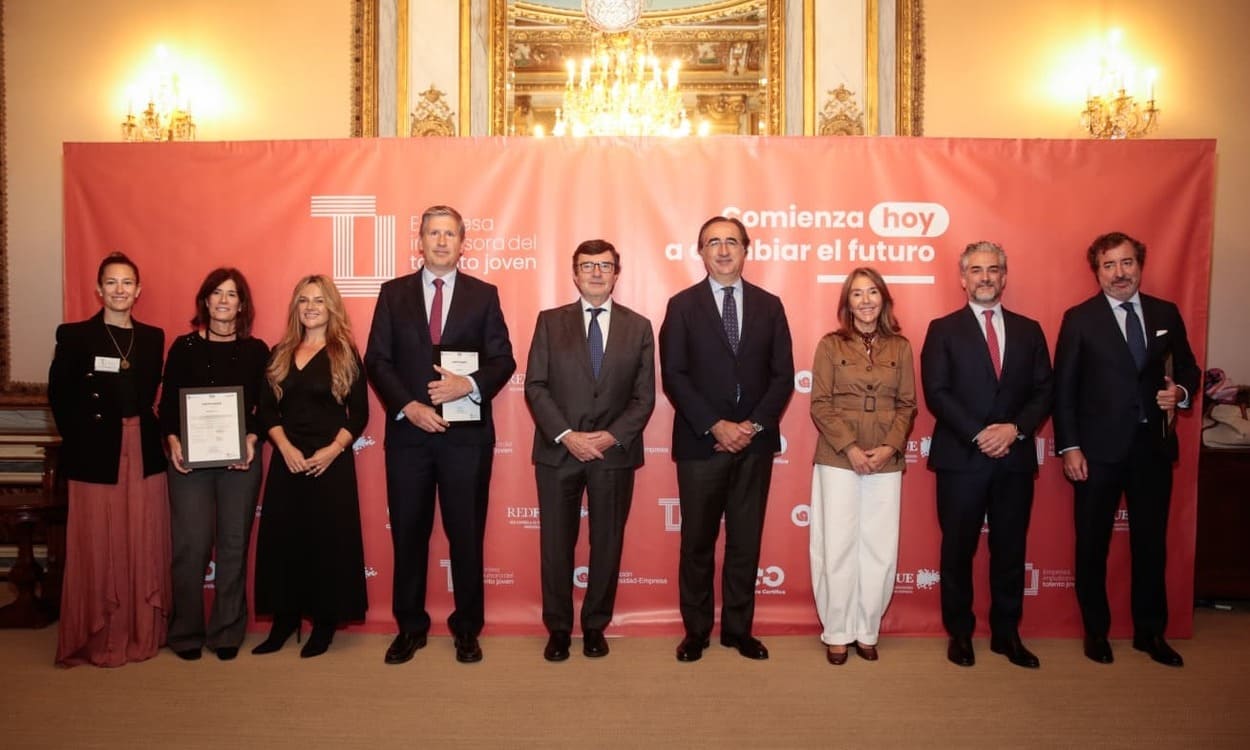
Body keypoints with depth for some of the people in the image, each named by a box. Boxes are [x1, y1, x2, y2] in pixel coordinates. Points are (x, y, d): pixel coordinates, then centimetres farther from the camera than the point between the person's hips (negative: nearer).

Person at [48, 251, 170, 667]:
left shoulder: (153, 337, 10)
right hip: (96, 455, -3)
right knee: (98, 550, 2)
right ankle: (97, 640, 15)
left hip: (144, 454, 3)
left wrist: (157, 434, 0)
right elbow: (59, 395, -1)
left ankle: (142, 635, 19)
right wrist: (79, 439, -4)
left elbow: (151, 395, 12)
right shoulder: (75, 335, 0)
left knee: (145, 548, 7)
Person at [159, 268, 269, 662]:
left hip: (241, 459, 1)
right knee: (190, 545, -2)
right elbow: (167, 403, 6)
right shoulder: (184, 347, 7)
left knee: (234, 545, 4)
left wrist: (252, 439, -10)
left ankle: (227, 632, 16)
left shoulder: (256, 350, 7)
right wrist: (173, 441, -9)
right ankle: (186, 632, 13)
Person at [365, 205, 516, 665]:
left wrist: (469, 384, -17)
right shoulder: (394, 293, 7)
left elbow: (503, 360, 2)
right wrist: (407, 406, -11)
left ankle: (467, 628, 20)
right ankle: (410, 627, 24)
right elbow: (377, 360, 2)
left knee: (467, 534, 6)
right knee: (408, 533, 9)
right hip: (408, 431, 1)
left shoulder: (484, 295, 5)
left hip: (467, 433, -1)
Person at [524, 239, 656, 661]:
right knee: (556, 544, 7)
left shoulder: (639, 327, 6)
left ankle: (595, 626, 25)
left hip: (614, 453, 1)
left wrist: (613, 436, -12)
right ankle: (558, 628, 22)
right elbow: (535, 386, -2)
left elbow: (644, 395, 2)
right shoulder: (550, 322, 5)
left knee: (607, 544, 9)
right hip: (558, 451, 0)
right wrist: (565, 435, -13)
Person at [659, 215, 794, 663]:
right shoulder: (682, 305, 1)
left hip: (756, 443, 2)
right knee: (697, 542, 7)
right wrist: (716, 426, -14)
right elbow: (673, 376, -6)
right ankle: (696, 631, 21)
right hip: (700, 443, -2)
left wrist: (753, 425, -9)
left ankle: (738, 629, 23)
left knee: (746, 542, 10)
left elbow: (783, 375, 3)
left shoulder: (769, 305, 8)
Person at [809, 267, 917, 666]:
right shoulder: (831, 345, 1)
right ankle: (837, 633, 15)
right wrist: (850, 448, -13)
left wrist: (890, 447, -9)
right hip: (838, 460, -2)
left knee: (880, 548, 5)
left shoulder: (900, 346, 7)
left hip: (887, 461, 2)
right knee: (838, 547, 2)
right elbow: (820, 405, -3)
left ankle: (867, 631, 20)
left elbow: (907, 404, 6)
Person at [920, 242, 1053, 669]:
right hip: (960, 458, -3)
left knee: (1010, 549, 10)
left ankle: (1006, 633, 23)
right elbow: (936, 393, -7)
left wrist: (1015, 429, -11)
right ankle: (959, 633, 19)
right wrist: (978, 435, -15)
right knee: (958, 550, 5)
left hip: (1016, 458, 3)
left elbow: (1044, 391, 5)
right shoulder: (943, 330, 2)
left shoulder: (1028, 330, 12)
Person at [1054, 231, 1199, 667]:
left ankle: (1150, 632, 27)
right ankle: (1096, 631, 22)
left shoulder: (1166, 314, 7)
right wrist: (1069, 447, -11)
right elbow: (1063, 388, -5)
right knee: (1092, 544, 7)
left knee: (1151, 542, 11)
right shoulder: (1079, 319, -3)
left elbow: (1187, 368, 14)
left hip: (1153, 446, 3)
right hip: (1099, 449, -3)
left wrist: (1181, 392, -9)